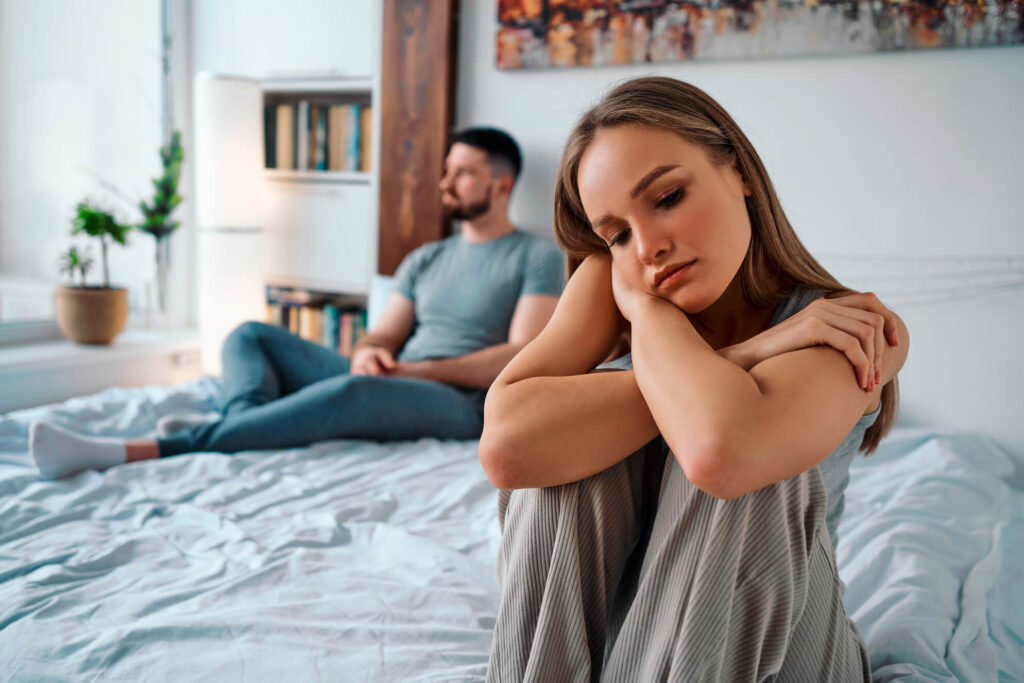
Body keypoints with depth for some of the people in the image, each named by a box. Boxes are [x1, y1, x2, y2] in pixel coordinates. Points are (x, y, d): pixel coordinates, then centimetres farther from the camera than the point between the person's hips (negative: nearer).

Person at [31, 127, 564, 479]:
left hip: (463, 402, -7)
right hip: (391, 387, 7)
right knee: (251, 336, -5)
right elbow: (384, 334, 15)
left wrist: (418, 370, -15)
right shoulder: (425, 259, 23)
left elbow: (524, 358, -9)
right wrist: (367, 352, -11)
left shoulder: (538, 258, 4)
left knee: (352, 392, -38)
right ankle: (242, 421, -39)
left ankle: (131, 452, -42)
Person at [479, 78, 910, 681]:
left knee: (747, 476, -31)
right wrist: (733, 360, -30)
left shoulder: (854, 328, -20)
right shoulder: (608, 279, -12)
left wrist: (645, 304, -25)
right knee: (569, 454, -26)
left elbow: (723, 449, -44)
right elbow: (506, 445, -30)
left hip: (772, 626, -1)